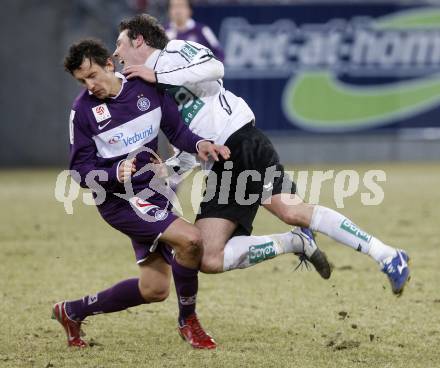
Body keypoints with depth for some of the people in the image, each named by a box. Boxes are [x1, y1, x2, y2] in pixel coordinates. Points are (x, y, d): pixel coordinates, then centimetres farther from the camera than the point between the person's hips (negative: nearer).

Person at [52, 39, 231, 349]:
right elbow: (80, 170, -9)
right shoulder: (83, 110, -13)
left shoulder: (148, 88, -4)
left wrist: (199, 144, -18)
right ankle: (188, 321, -4)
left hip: (152, 193, 6)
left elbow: (176, 130, 4)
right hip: (120, 199, -6)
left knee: (154, 290, 9)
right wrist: (116, 173, -28)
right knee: (189, 239, -26)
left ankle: (72, 312, 27)